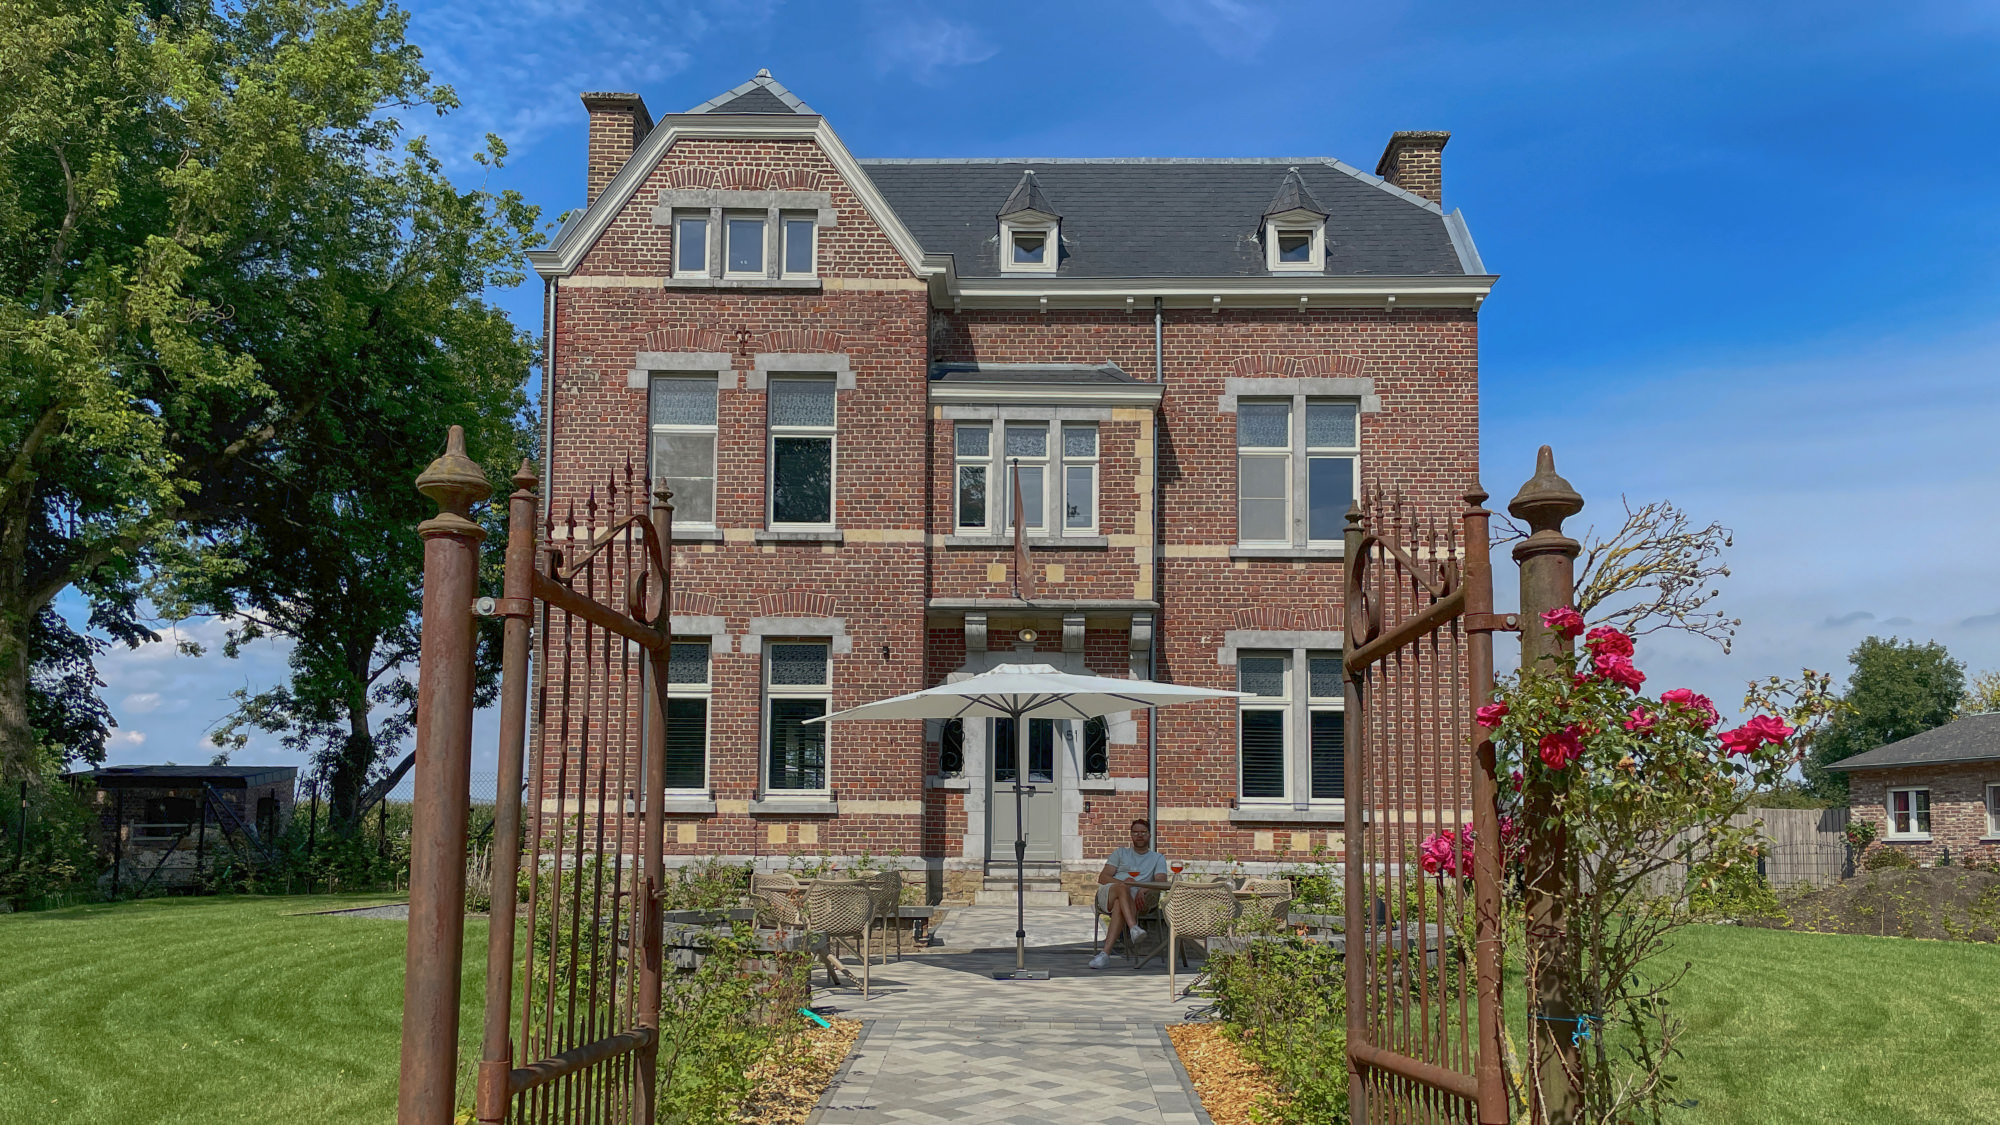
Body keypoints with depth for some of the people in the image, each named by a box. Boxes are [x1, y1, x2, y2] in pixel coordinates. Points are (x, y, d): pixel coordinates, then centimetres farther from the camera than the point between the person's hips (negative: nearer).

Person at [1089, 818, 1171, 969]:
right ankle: (1134, 927, -59)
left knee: (1119, 904, -39)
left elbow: (1161, 882, 4)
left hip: (1138, 898, -1)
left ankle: (1105, 952, -50)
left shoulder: (1158, 858, 24)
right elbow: (1102, 877, 13)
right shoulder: (1121, 853, 27)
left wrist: (1144, 889, -20)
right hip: (1108, 892, 1)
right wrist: (1122, 882, -9)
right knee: (1122, 888, -37)